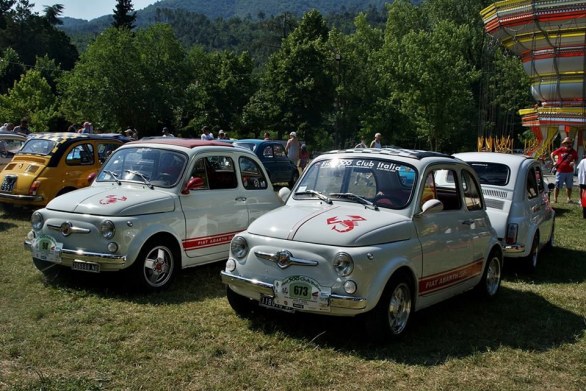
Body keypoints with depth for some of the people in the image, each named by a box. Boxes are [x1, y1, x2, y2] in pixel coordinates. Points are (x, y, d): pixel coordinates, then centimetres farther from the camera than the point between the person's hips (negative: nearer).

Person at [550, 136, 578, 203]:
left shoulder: (573, 152, 3)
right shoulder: (560, 150, -4)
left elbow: (576, 159, 14)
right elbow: (552, 154, 7)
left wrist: (574, 162, -8)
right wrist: (554, 162, -2)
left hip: (569, 172, 3)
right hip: (560, 171, -3)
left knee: (569, 186, 10)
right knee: (557, 186, 1)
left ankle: (569, 199, 21)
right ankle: (555, 199, 8)